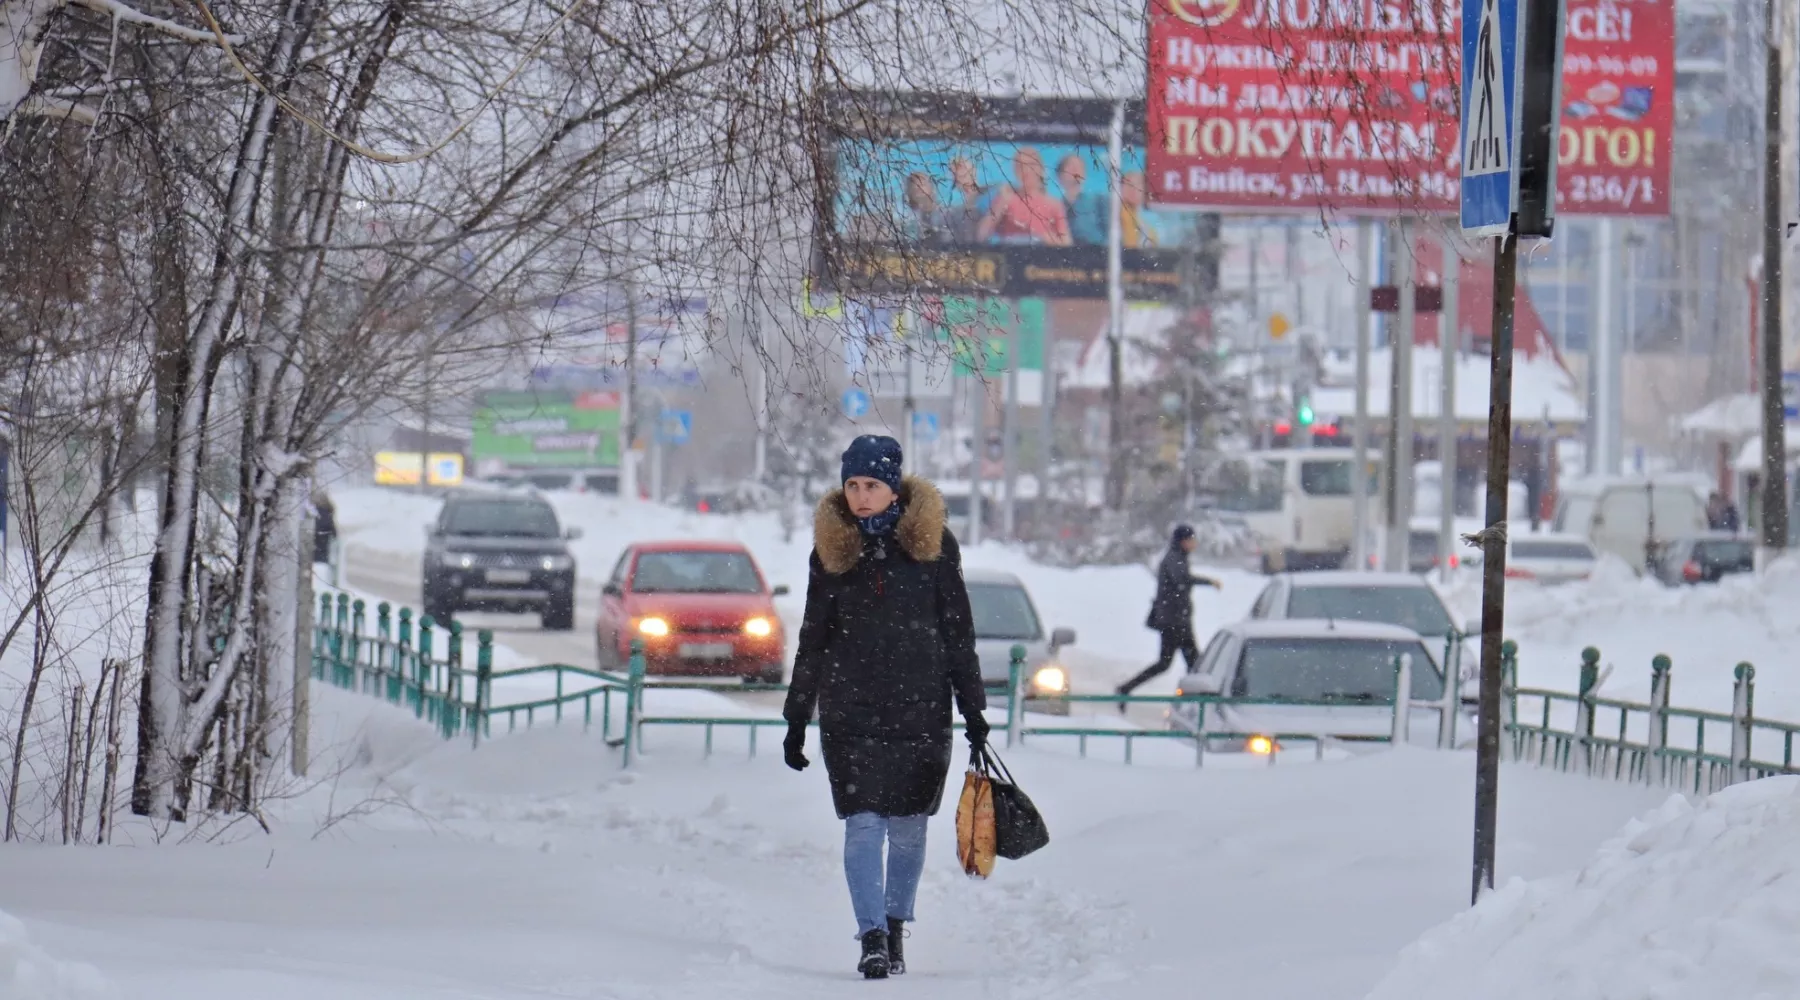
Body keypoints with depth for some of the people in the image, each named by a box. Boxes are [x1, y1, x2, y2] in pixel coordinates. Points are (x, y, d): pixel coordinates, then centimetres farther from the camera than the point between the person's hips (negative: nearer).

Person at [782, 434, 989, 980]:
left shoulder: (932, 542, 1)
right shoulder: (832, 548, 5)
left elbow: (958, 631, 6)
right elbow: (814, 640, 11)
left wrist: (972, 706, 4)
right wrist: (796, 719, 10)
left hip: (922, 709, 0)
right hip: (850, 711, 0)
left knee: (908, 827, 5)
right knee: (863, 825, -9)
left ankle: (895, 928, 21)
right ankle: (872, 937, -11)